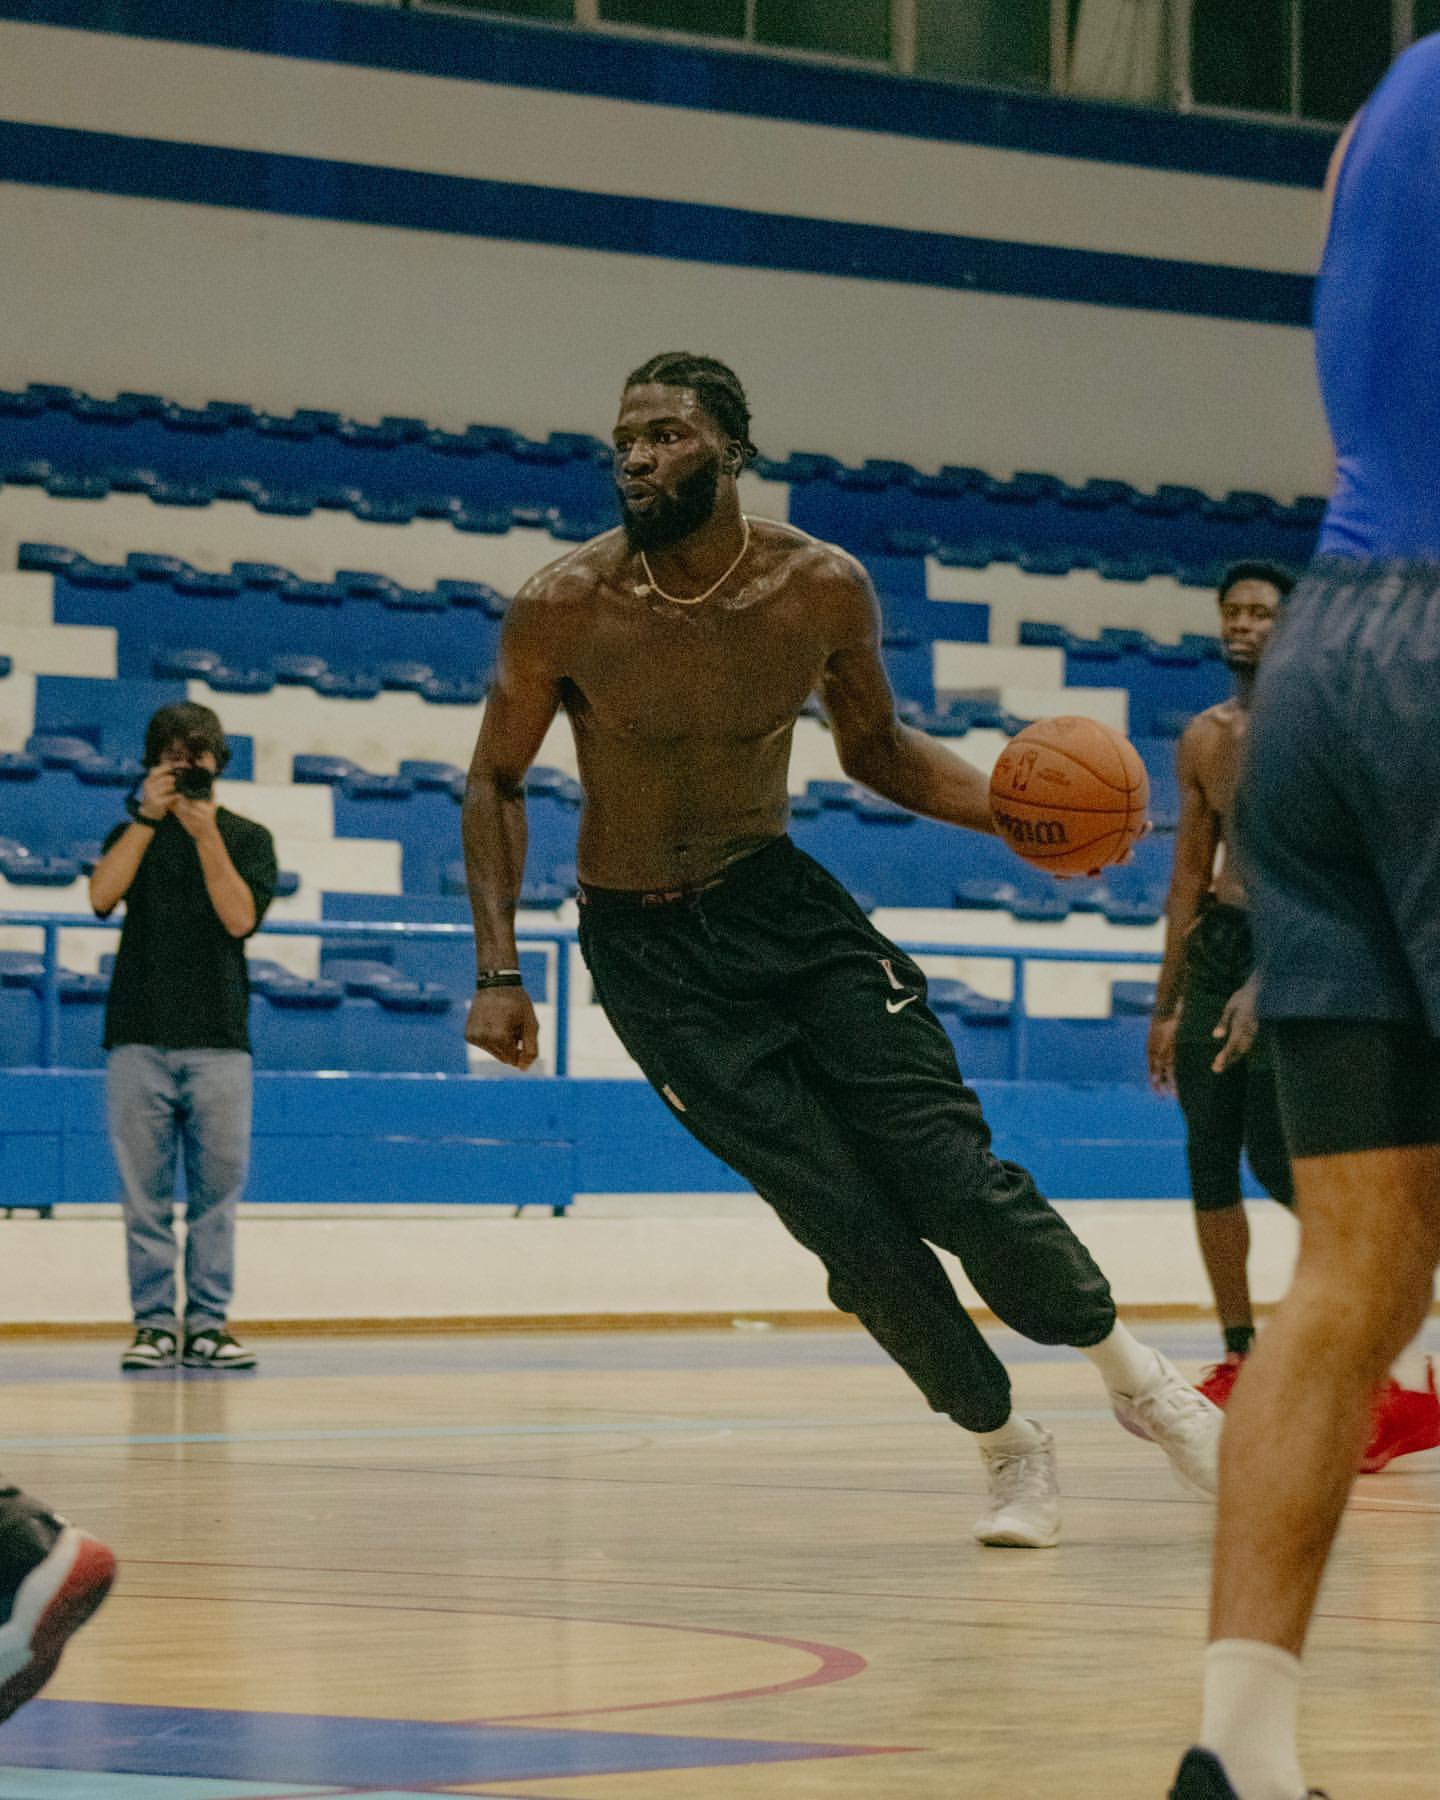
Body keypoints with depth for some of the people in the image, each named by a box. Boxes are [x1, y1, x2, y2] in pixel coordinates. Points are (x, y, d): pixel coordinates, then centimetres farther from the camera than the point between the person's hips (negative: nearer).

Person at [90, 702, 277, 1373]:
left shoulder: (247, 838, 12)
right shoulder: (134, 833, 15)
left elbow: (240, 917, -4)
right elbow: (102, 895, -4)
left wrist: (206, 833, -11)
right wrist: (149, 816, -10)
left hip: (218, 1039, -1)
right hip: (140, 1038, 1)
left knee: (217, 1189, -3)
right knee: (145, 1192, -2)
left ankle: (208, 1323, 0)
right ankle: (153, 1322, 0)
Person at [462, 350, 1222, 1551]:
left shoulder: (823, 588, -12)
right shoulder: (564, 610, -17)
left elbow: (872, 744, 7)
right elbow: (496, 785, -3)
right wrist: (500, 971, -11)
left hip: (782, 903, 2)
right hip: (648, 947, -1)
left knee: (952, 1173, -8)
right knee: (850, 1224, -8)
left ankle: (1136, 1378, 14)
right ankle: (1007, 1446, 12)